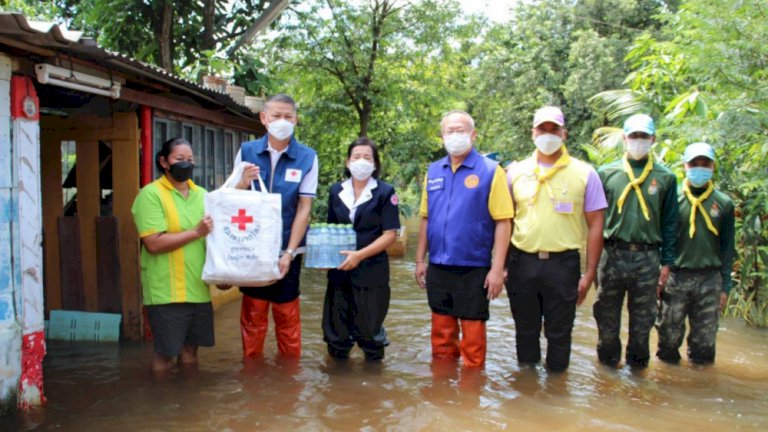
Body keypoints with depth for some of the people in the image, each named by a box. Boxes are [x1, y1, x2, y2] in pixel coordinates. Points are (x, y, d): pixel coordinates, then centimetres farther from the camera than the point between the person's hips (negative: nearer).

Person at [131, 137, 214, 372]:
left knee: (190, 348, 14)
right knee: (165, 353, 4)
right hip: (167, 290, -5)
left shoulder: (202, 194, 12)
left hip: (198, 287, 6)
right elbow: (153, 244, -17)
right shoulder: (151, 194, -7)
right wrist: (196, 232, -16)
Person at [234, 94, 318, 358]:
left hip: (287, 250, -1)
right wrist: (243, 184, -18)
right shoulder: (247, 151, 1)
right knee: (253, 313, 7)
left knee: (287, 315, 7)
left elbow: (304, 208, -6)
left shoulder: (307, 157, -4)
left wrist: (289, 253, -12)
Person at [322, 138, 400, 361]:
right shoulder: (335, 191, 10)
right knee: (336, 326, 9)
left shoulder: (385, 192, -3)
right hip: (340, 270, 4)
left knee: (369, 328, 6)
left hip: (372, 270, -4)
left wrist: (360, 255, -18)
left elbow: (390, 234, -8)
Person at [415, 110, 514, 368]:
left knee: (472, 337, 6)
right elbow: (425, 218, 11)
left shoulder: (490, 171, -7)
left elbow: (503, 221, -10)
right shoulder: (433, 171, 7)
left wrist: (497, 269, -15)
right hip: (438, 268, 4)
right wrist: (420, 260, 9)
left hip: (473, 269, -4)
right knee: (441, 334, 15)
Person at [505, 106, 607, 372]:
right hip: (522, 262, 2)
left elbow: (595, 226, 0)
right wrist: (502, 265, 5)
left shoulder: (584, 174, -1)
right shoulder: (516, 171, 5)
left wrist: (590, 273, -4)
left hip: (563, 263, -2)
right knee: (525, 330, 15)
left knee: (559, 333, 9)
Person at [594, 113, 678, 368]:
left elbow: (670, 223, 7)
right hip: (613, 254, 0)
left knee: (643, 318, 9)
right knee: (607, 315, 8)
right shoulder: (606, 173, 3)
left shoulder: (665, 178, 5)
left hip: (648, 258, 0)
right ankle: (607, 361, 25)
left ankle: (637, 363, 26)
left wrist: (667, 262, 4)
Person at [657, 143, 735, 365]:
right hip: (675, 278, -1)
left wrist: (725, 287, 6)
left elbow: (728, 249, 8)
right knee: (669, 337, 6)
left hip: (709, 280, 1)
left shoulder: (724, 204, 5)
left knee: (704, 340, 9)